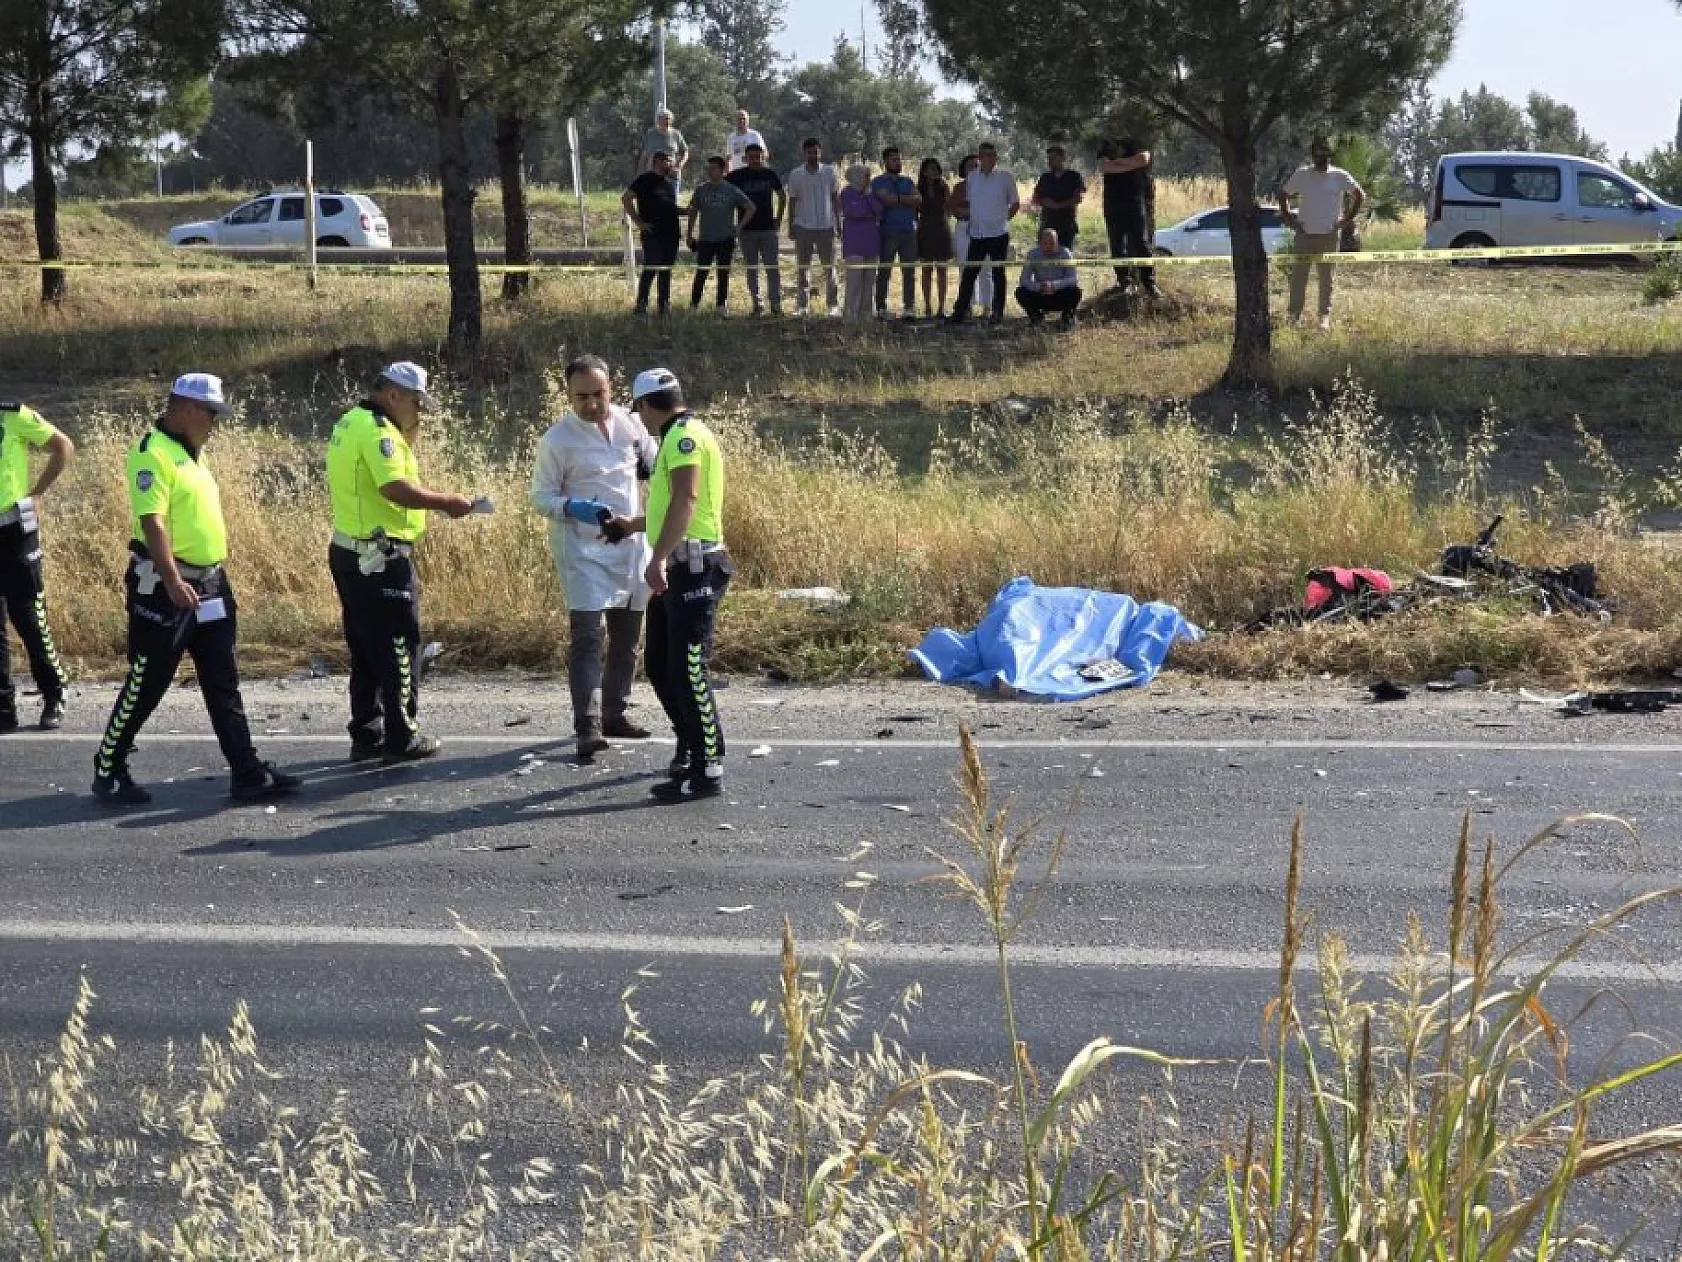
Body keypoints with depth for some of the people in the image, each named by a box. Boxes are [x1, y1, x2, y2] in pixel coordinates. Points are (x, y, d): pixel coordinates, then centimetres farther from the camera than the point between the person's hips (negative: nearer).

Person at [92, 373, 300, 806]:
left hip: (208, 584, 9)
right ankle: (108, 772, 11)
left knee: (223, 684, 8)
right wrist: (173, 581, -30)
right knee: (147, 684, -1)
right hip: (166, 587, -9)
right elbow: (152, 522, -23)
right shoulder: (153, 453, -15)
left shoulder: (191, 451, 14)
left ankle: (248, 774, 9)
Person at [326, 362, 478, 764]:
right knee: (399, 648, -1)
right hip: (381, 559, -10)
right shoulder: (376, 429, -17)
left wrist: (409, 434, 9)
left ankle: (366, 736, 19)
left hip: (350, 552, 10)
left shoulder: (350, 424, 15)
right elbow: (396, 488, -27)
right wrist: (446, 502, -18)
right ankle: (401, 738, 3)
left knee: (366, 648, 15)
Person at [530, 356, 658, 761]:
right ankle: (588, 726, -16)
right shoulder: (557, 439, -10)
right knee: (587, 635, -14)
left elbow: (655, 463, 18)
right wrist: (576, 508, -25)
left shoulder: (629, 423, 3)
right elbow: (541, 497, -7)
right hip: (583, 549, -6)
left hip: (631, 545, 6)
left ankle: (614, 714, 27)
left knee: (627, 636, 13)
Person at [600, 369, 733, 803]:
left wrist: (658, 556, -33)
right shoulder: (677, 437, 20)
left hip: (693, 569, -11)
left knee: (687, 669, -11)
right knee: (660, 662, 17)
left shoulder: (684, 434, -13)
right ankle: (691, 747, 30)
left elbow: (686, 499, -27)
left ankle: (707, 771, -9)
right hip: (678, 569, 11)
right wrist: (634, 525, 41)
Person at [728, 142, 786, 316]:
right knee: (751, 269, 5)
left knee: (772, 267, -4)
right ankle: (756, 303, 12)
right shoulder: (738, 176, -1)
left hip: (768, 228, 0)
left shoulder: (771, 175, 3)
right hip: (746, 229, 0)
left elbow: (782, 197, 16)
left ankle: (776, 302, 0)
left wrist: (779, 219, 9)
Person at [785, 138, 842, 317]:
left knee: (829, 267, 2)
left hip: (826, 226, 0)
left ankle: (833, 304, 8)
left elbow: (835, 199, 8)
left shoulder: (829, 172, 2)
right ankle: (802, 304, 10)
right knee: (801, 268, 3)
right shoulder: (796, 175, 1)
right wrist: (790, 226, 4)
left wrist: (838, 223, 6)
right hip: (803, 227, 0)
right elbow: (792, 201, 7)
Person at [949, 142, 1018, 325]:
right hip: (976, 234, 3)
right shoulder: (971, 177, 7)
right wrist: (971, 219, 10)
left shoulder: (1005, 177, -2)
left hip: (998, 234, -3)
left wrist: (1003, 219, 3)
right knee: (969, 273, 0)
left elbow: (1015, 203, 7)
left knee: (998, 274, 4)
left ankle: (998, 312, 10)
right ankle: (961, 311, 3)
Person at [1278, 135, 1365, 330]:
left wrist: (1348, 219, 1)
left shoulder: (1340, 177, 1)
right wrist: (1287, 215, 5)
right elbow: (1283, 193, 16)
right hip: (1304, 233, 1)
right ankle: (1294, 313, 7)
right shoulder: (1301, 175, 4)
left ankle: (1325, 316, 10)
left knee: (1326, 277, 4)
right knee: (1298, 275, 0)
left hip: (1329, 234, -1)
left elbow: (1360, 195, 9)